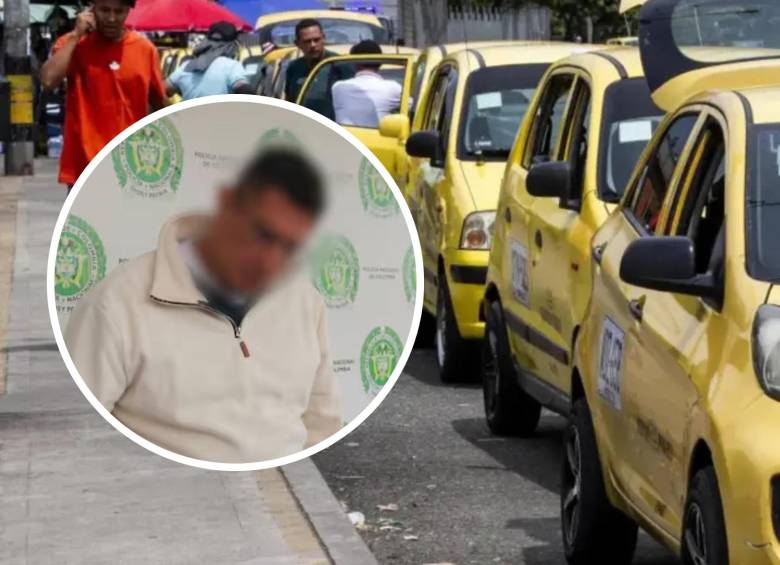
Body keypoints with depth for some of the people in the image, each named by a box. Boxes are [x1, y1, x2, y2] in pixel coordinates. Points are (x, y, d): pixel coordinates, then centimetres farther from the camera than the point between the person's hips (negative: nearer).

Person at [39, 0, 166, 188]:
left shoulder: (144, 48, 3)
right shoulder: (72, 44, -2)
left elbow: (159, 103, 13)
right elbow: (48, 80, -20)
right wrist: (76, 35, -14)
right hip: (85, 168, -2)